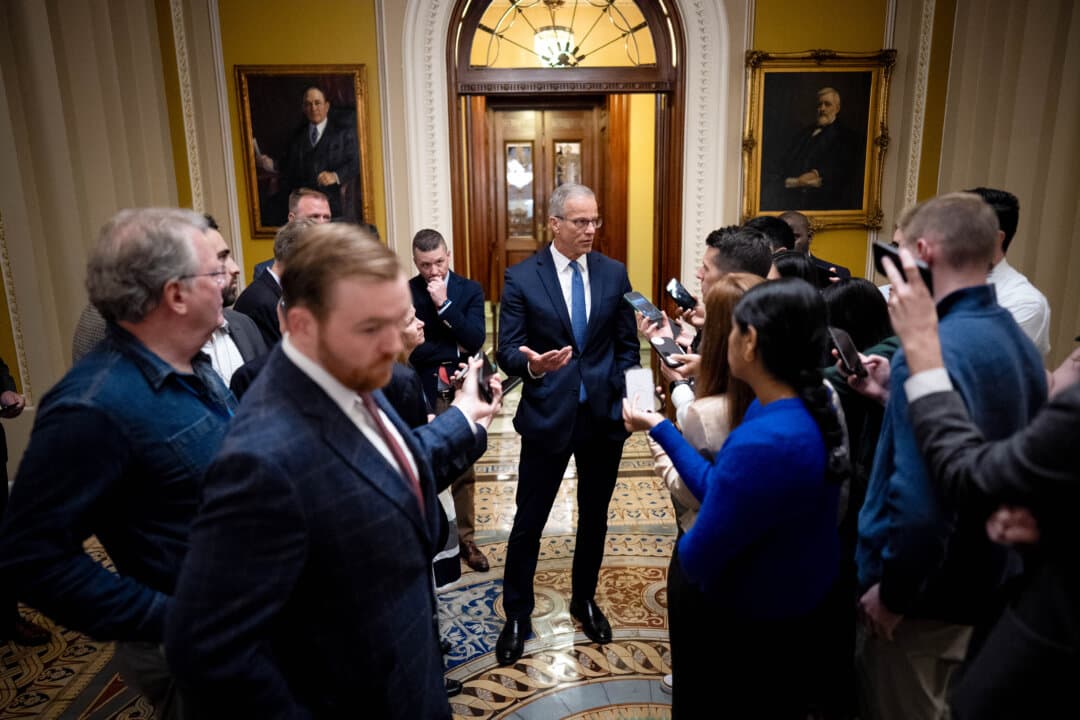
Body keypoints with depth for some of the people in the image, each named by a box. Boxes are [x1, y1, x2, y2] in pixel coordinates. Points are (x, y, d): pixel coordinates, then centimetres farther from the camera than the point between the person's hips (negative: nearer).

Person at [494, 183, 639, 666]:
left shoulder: (614, 273, 2)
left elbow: (627, 346, 7)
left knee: (594, 516, 17)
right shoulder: (521, 278, -7)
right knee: (529, 521, 6)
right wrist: (532, 364, -30)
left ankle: (585, 601, 38)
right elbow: (507, 351, -9)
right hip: (547, 417, -3)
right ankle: (517, 615, 25)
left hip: (604, 416, 3)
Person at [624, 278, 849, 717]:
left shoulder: (762, 445, -36)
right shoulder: (804, 404, -6)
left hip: (755, 627, -8)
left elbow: (697, 558, -26)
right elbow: (720, 490, 0)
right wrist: (660, 428, 5)